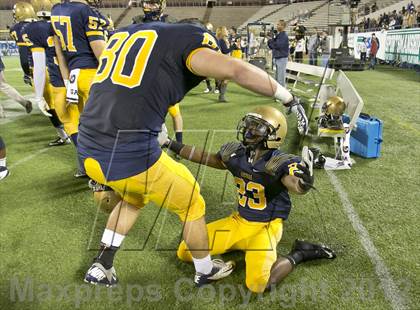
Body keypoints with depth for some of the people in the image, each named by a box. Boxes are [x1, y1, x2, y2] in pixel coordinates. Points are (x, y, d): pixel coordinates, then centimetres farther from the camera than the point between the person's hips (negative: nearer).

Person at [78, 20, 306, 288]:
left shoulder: (125, 34, 20)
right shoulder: (189, 39, -1)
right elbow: (238, 70, -15)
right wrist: (290, 99, -1)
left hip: (89, 153, 7)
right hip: (132, 157, -7)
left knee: (134, 199, 35)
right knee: (192, 204, 19)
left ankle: (101, 266, 37)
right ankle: (205, 271, 40)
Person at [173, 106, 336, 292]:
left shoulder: (279, 163, -22)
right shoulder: (236, 154, -5)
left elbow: (296, 186, -39)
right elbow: (206, 158, 8)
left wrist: (304, 182, -64)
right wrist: (170, 144, 9)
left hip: (266, 227, -5)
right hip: (239, 221, 6)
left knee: (259, 284, -28)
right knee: (185, 252, 2)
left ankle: (298, 254, 1)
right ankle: (242, 245, 16)